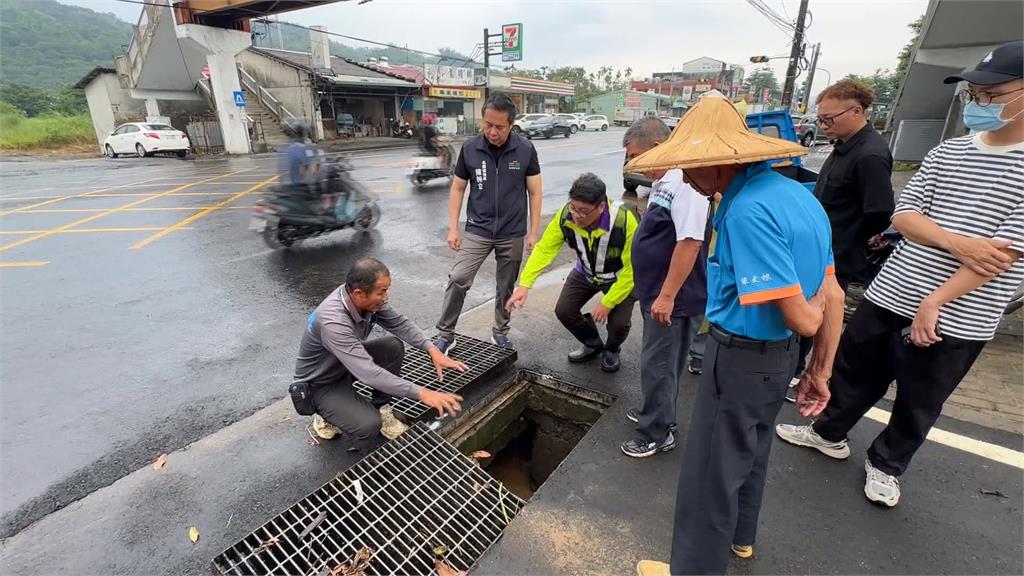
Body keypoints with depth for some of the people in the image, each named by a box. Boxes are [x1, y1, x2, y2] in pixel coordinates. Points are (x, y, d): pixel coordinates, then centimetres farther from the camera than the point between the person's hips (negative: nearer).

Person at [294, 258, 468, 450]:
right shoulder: (333, 322, -40)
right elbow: (368, 373, -44)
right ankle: (327, 418, 6)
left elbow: (399, 323, -6)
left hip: (349, 364, 8)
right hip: (321, 383, -7)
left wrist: (432, 349, -20)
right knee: (368, 425, -27)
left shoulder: (368, 300, -18)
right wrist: (421, 393, -44)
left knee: (394, 346, -12)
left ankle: (379, 409, 4)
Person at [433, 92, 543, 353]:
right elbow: (457, 189, 3)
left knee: (506, 288, 11)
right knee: (458, 279, -10)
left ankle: (500, 332, 31)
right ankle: (445, 335, 6)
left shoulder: (526, 150, -6)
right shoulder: (470, 148, -4)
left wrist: (534, 232, -3)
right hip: (477, 230, 0)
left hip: (513, 234, 0)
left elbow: (534, 192, 0)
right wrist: (453, 228, -2)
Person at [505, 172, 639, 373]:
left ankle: (611, 351, 20)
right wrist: (524, 284, -33)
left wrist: (607, 303, -26)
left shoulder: (623, 220, -37)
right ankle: (592, 345, 25)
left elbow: (631, 269, -28)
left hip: (620, 278, -3)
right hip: (586, 273, 4)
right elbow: (544, 249, -23)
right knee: (564, 310, -6)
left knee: (619, 322, -19)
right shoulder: (565, 216, -27)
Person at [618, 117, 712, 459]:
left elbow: (690, 242, -28)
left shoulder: (685, 183, -21)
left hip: (672, 298, -9)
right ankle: (658, 412, 39)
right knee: (662, 361, 22)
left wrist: (667, 296, -26)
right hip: (656, 292, 9)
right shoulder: (662, 182, 11)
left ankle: (656, 434, 18)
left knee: (657, 363, 2)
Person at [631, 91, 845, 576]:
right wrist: (820, 372, 13)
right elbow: (832, 298, 8)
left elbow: (800, 319, -26)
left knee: (709, 471, 8)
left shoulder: (748, 211, -27)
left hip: (741, 357, -10)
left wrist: (814, 300, -3)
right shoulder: (797, 194, 3)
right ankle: (739, 535, 51)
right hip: (779, 355, 10)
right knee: (749, 450, 28)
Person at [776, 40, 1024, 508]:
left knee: (918, 406, 14)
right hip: (889, 295, 4)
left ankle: (886, 465, 36)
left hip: (955, 319, -4)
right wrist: (955, 242, -18)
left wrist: (934, 302, -18)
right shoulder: (948, 152, 5)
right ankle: (830, 434, 38)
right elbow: (903, 214, 0)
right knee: (853, 371, 17)